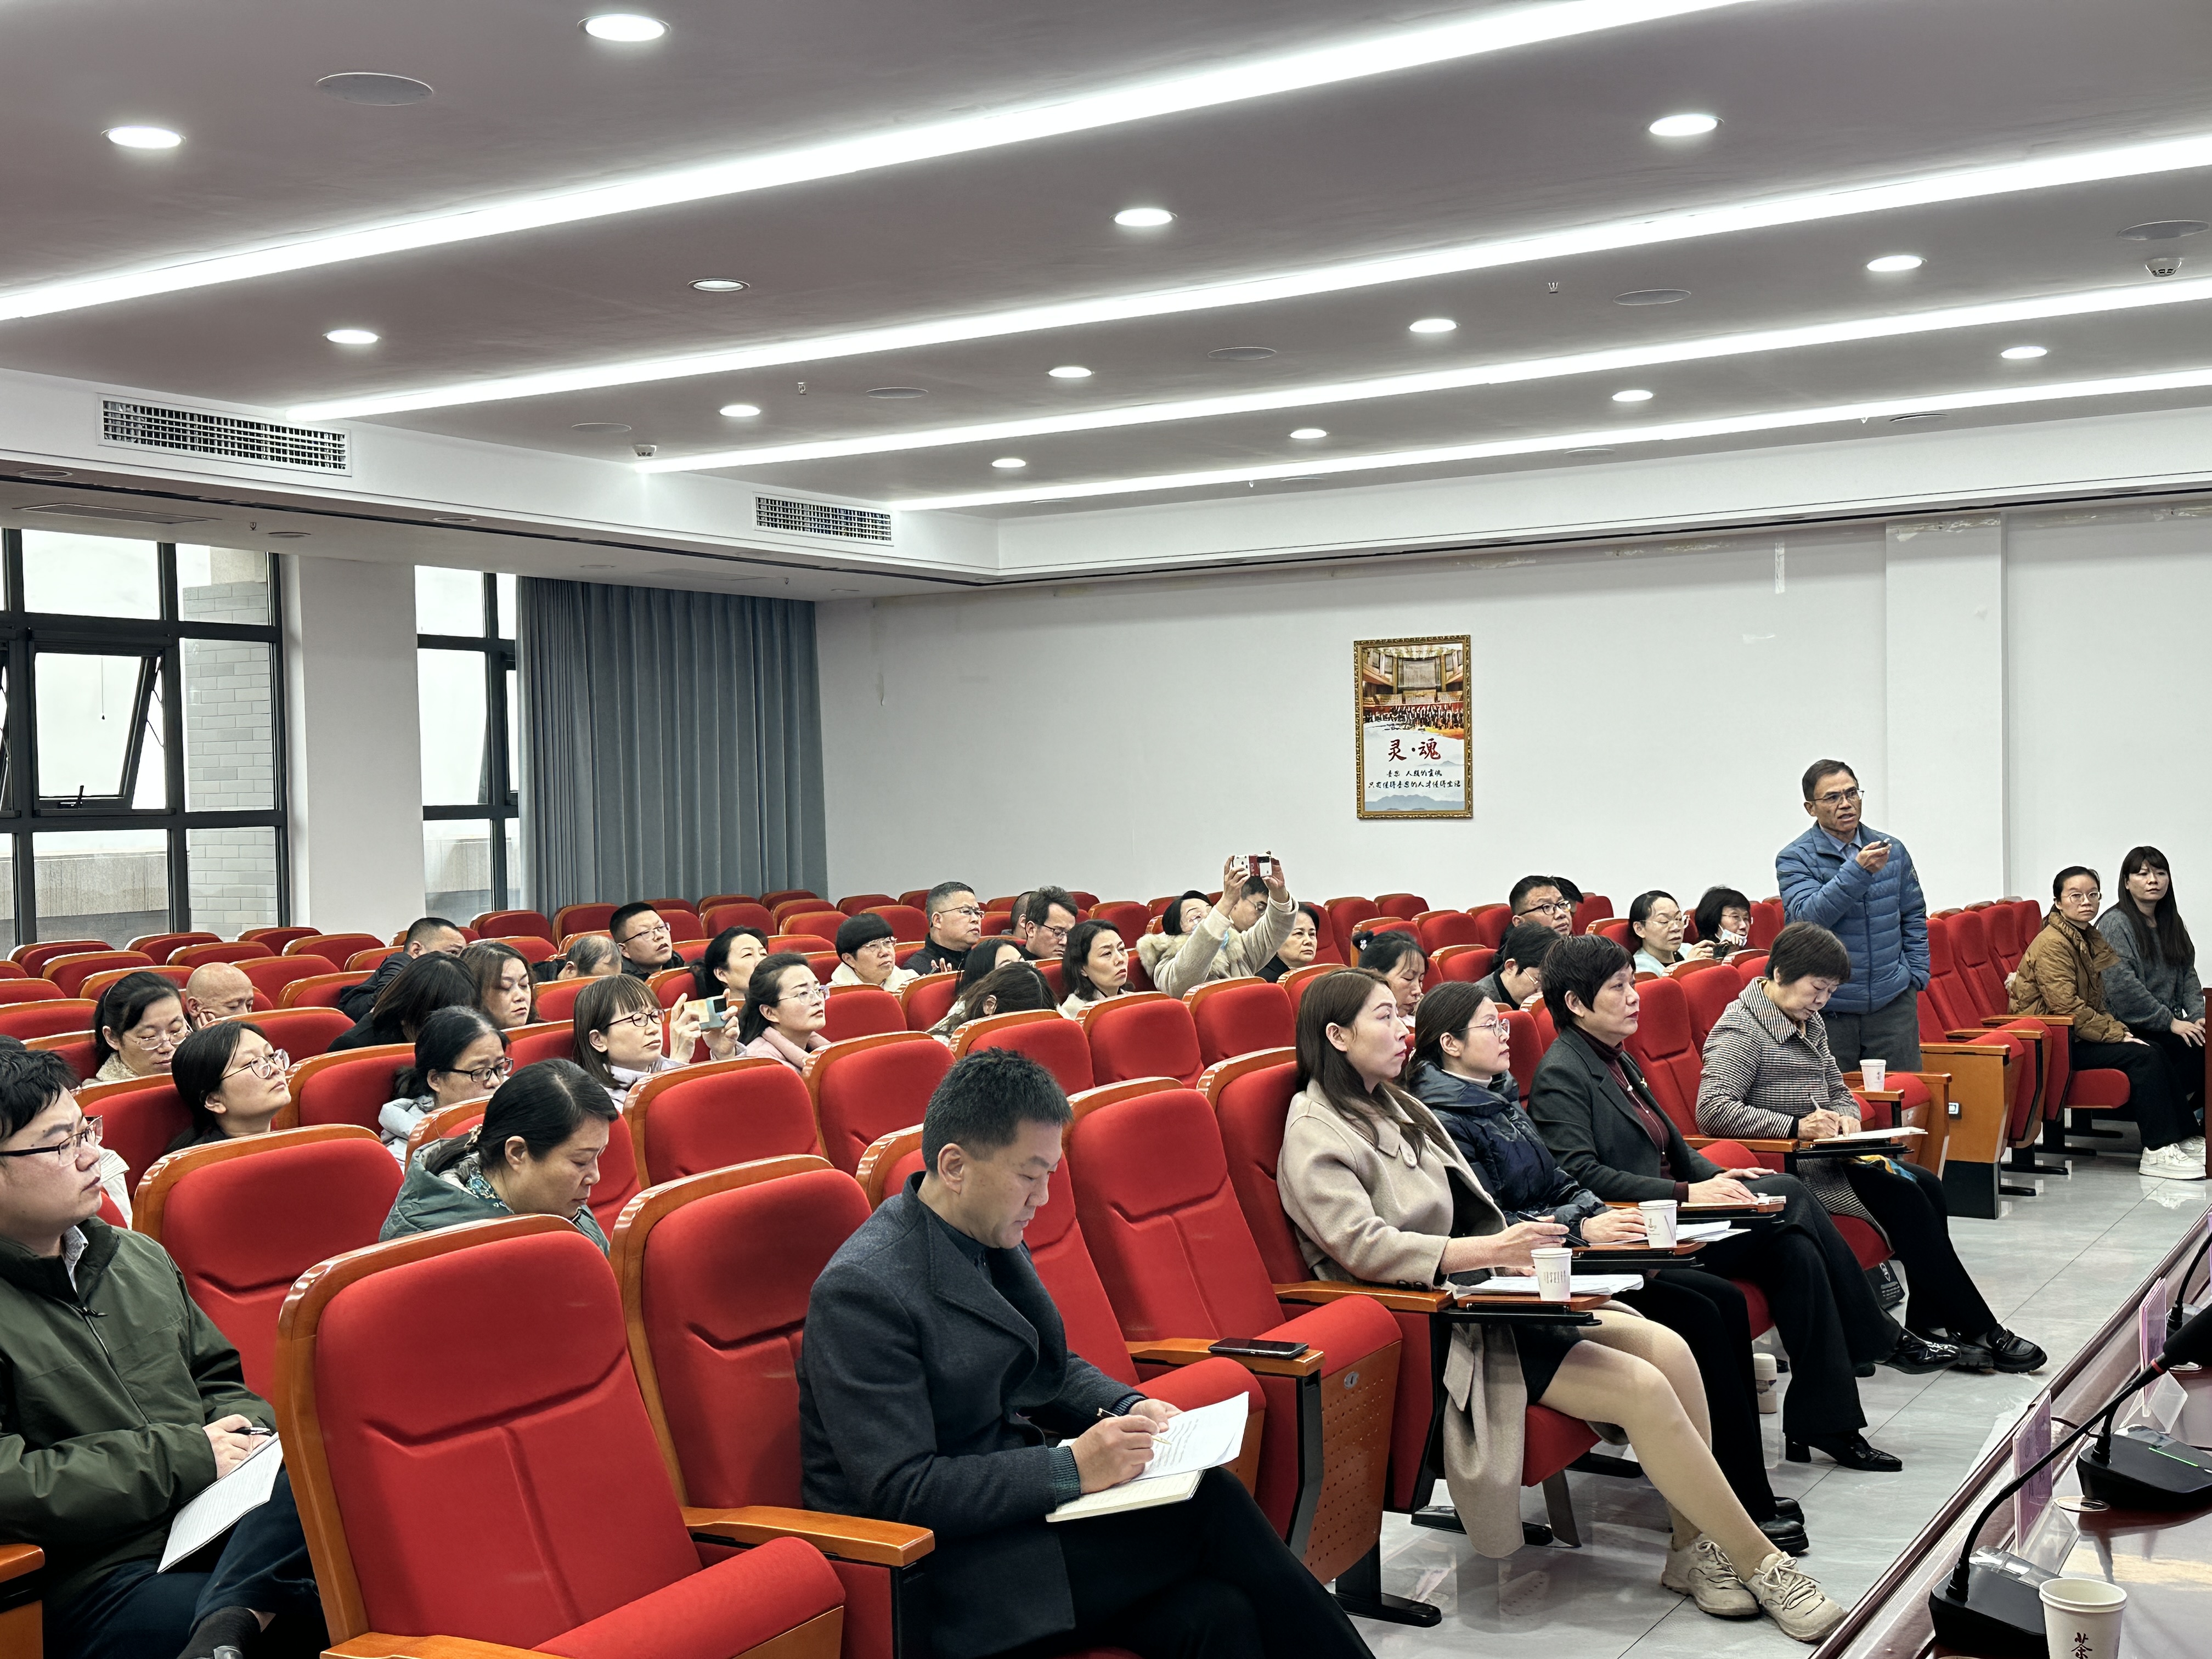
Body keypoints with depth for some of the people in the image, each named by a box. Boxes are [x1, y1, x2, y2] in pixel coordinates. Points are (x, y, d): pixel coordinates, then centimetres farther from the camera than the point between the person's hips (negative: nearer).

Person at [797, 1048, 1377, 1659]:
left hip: (1008, 1510, 8)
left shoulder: (991, 1239, 8)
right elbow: (901, 1492, -22)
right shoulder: (860, 1290, -19)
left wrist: (1129, 1408, 3)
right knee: (1211, 1504, -18)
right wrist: (1071, 1467, -23)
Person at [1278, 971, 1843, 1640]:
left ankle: (1694, 1547, -2)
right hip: (1435, 1328, -9)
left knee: (1667, 1347, -11)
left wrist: (1515, 1250, -2)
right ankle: (1761, 1565, -5)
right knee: (1643, 1388, -19)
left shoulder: (1396, 1108, 18)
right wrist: (1491, 1251, -28)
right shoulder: (1315, 1133, -10)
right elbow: (1362, 1245, -22)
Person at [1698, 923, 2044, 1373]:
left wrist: (1846, 1116, 0)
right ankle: (1980, 1332, -10)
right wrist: (1796, 1126, -28)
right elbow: (1713, 1111, -24)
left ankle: (1929, 1325, -8)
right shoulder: (1741, 1029, -13)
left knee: (1927, 1186, -9)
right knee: (1902, 1197, -19)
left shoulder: (1810, 1024, 17)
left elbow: (1838, 1091, 26)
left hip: (1821, 1155, 9)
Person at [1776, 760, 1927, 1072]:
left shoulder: (1892, 850, 10)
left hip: (1893, 1003, 4)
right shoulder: (1794, 859, -4)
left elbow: (1914, 918, 19)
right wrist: (1858, 870, -28)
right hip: (1828, 1009, -3)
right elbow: (1808, 917, -21)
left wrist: (1916, 975, 8)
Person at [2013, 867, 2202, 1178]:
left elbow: (2096, 1002, 19)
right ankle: (2158, 1152, -16)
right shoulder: (2051, 945, -16)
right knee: (2143, 1056, -19)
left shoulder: (2089, 939, 15)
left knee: (2157, 1051, -2)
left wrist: (2118, 1030, 0)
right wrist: (2118, 1035, -18)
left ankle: (2185, 1136, 5)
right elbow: (2068, 1008, -23)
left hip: (2079, 1036, 9)